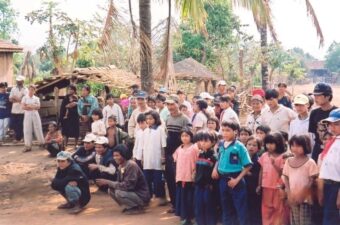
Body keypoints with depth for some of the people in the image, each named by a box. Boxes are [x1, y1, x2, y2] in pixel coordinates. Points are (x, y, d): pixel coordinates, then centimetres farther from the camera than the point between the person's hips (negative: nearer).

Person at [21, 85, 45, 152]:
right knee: (27, 130, -3)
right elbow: (23, 107, -8)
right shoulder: (25, 98, 3)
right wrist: (33, 106, -11)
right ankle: (28, 146, 1)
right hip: (27, 115, -1)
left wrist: (28, 106, -13)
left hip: (35, 115, 1)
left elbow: (38, 106, -6)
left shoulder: (36, 98, 7)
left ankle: (42, 143, 15)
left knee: (38, 129, 4)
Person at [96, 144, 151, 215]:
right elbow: (119, 183, 7)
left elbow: (128, 185, -28)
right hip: (131, 192, 8)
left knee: (119, 193, -27)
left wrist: (109, 182, -23)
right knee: (111, 190, -2)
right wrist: (107, 183, -14)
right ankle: (131, 206, 8)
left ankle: (138, 207, -7)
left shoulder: (131, 165, -23)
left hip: (141, 196, -8)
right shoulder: (120, 166, 2)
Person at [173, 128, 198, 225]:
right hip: (180, 177, 5)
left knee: (189, 197, 1)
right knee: (181, 196, 10)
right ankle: (183, 215, 22)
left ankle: (188, 217, 8)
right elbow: (176, 161, 20)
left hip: (190, 177, -5)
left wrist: (195, 174, -12)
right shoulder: (179, 149, 11)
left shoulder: (194, 148, -7)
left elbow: (197, 162, -8)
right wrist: (177, 175, 15)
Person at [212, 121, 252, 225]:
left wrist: (237, 180, -16)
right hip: (223, 179, 6)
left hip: (234, 179, -6)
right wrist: (215, 169, 1)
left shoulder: (239, 146, -13)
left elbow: (248, 166, -13)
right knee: (226, 207, 18)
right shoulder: (221, 145, 4)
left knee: (240, 207, 2)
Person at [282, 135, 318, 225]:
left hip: (305, 198, -5)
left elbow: (312, 181, -10)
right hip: (293, 198, 5)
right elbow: (286, 178, 9)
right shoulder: (288, 161, 6)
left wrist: (302, 194, -16)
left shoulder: (310, 162, -8)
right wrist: (289, 194, -2)